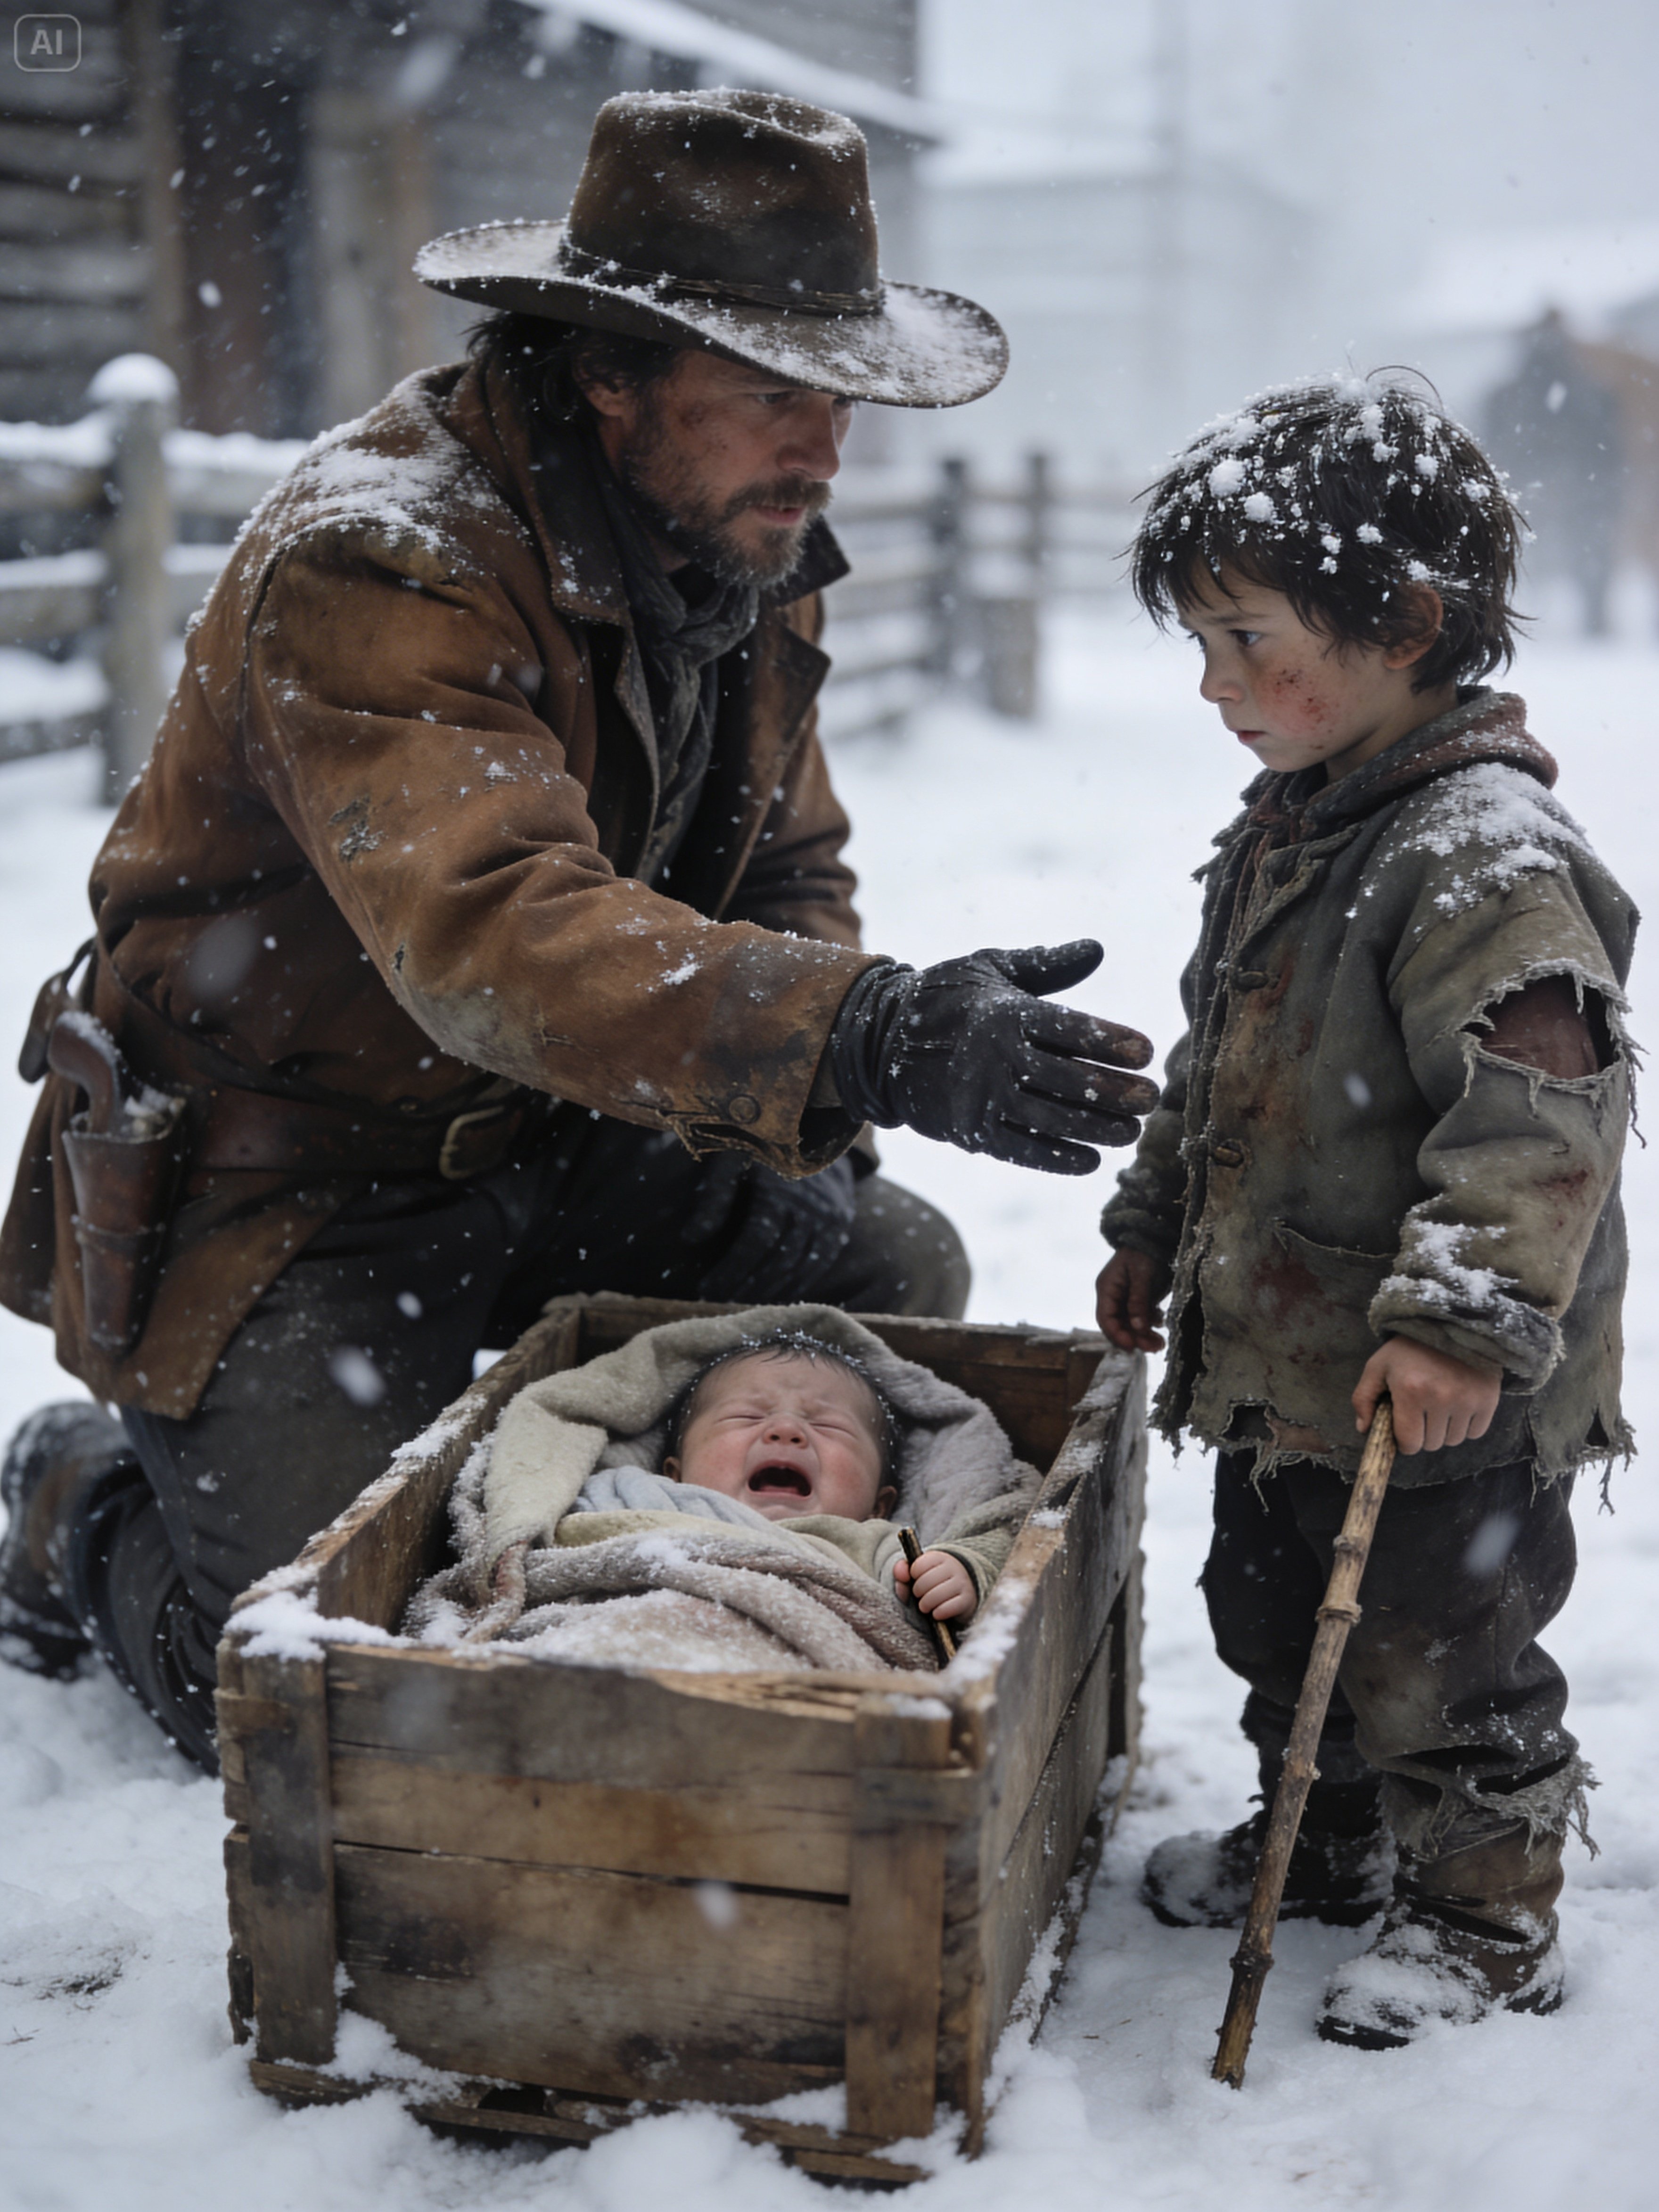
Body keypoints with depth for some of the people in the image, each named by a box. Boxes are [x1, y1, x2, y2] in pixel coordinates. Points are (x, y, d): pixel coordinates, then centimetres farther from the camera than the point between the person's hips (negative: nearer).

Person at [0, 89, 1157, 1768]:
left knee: (902, 1281, -1)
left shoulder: (750, 549, 1)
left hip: (552, 1156, 8)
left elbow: (786, 871, 9)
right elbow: (497, 935, -42)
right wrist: (864, 1036, -54)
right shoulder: (374, 563, -27)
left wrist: (792, 1155, -9)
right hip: (287, 1194, -7)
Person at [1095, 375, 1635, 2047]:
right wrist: (1154, 1222, 22)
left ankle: (1485, 1914, 27)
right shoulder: (1286, 824, 9)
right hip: (1276, 1354, 9)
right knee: (1277, 1623, 22)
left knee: (1436, 1653, 6)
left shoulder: (1487, 851, -22)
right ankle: (1326, 1841, 44)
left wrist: (1465, 1314, -33)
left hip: (1436, 1399, -9)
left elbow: (1542, 1113, -28)